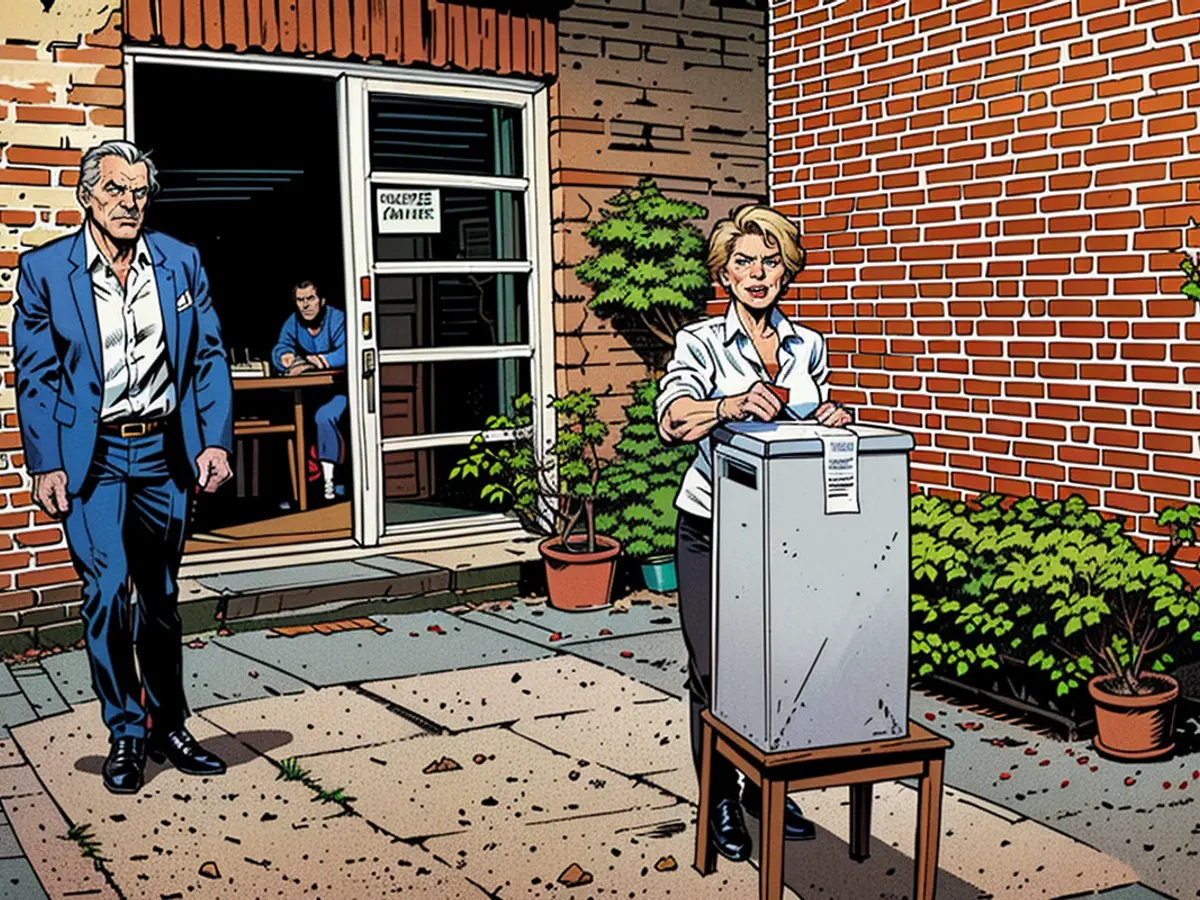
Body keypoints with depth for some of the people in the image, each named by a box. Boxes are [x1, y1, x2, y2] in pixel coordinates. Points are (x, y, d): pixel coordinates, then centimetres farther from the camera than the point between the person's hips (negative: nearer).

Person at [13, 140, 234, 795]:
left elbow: (208, 359, 5)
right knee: (107, 589, -9)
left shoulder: (181, 263, 4)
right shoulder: (43, 270, -3)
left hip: (164, 451, 3)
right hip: (91, 455, -2)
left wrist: (215, 441, -4)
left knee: (161, 595, 11)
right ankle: (125, 735, 7)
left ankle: (168, 727, 24)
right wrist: (46, 464, -9)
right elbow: (35, 376, -2)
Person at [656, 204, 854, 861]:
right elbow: (672, 418, -24)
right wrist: (731, 405, -43)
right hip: (712, 529, -3)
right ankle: (720, 800, 18)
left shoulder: (808, 346, 8)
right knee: (714, 670, 1)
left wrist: (830, 417, -4)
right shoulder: (701, 342, -6)